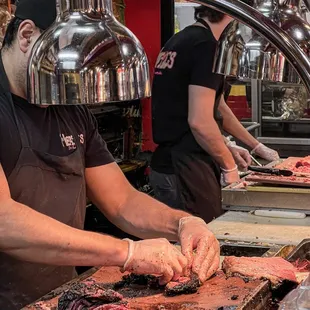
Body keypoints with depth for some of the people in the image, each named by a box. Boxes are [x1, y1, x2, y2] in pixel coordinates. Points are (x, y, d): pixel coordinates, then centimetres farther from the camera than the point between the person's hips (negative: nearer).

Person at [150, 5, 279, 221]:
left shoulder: (179, 42, 15)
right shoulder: (206, 45, -15)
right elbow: (199, 122, -22)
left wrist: (251, 146, 28)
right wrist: (230, 165, -7)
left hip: (165, 164, 9)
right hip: (185, 171, -9)